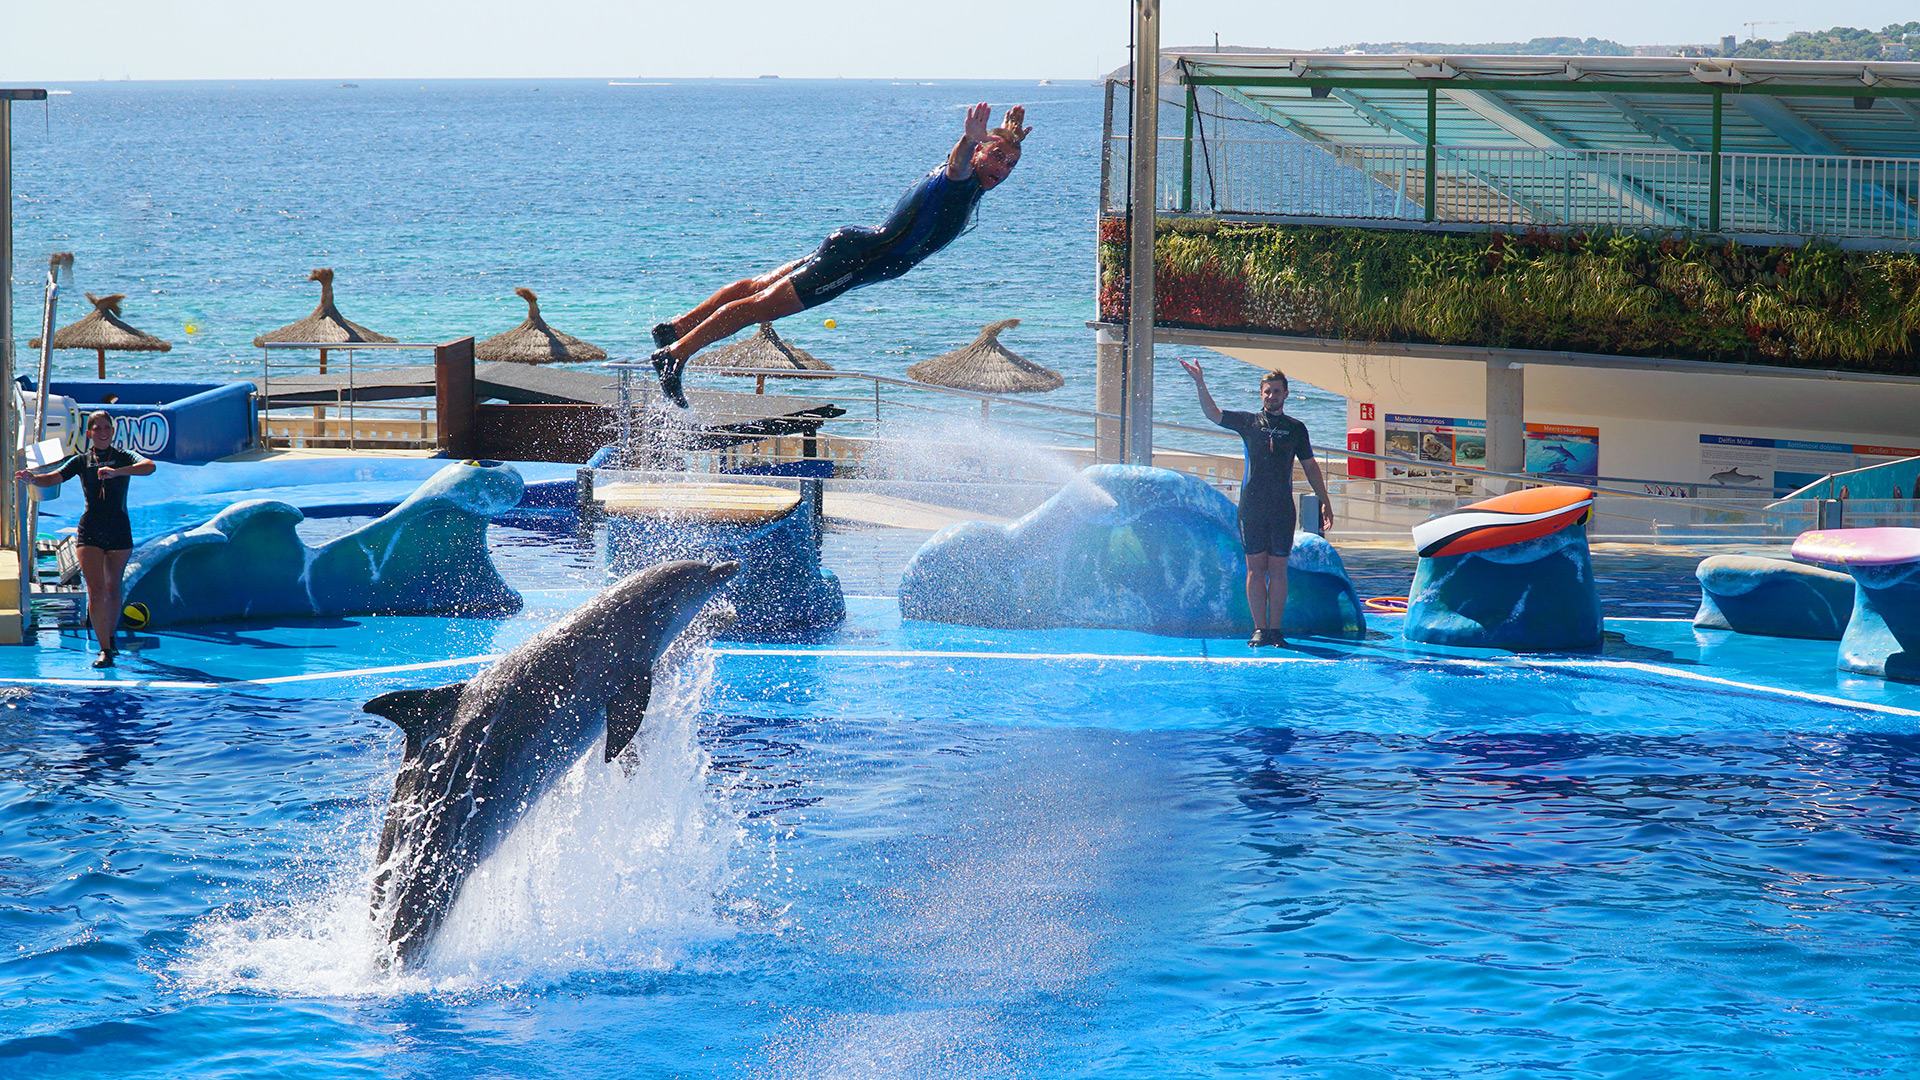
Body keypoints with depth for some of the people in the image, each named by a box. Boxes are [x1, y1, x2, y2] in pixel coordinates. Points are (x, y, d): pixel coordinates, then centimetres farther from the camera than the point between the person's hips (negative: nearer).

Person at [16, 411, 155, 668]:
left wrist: (116, 472, -34)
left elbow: (149, 467, -19)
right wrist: (33, 478, -25)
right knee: (96, 591, -10)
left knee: (113, 588, 12)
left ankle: (110, 637, 33)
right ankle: (104, 650, -9)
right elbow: (52, 478, -2)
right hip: (90, 531, 0)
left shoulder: (123, 458, 1)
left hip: (119, 531, 0)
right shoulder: (81, 461, 6)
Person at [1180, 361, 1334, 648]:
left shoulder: (1296, 428, 10)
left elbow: (1310, 466, 14)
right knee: (1256, 568, 0)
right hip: (1251, 506, 0)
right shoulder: (1249, 422, 7)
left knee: (1278, 569, 1)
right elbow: (1213, 414, 1)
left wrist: (1325, 501, 10)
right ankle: (1260, 629, 2)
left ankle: (1275, 629, 4)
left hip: (1283, 508, 0)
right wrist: (1199, 383, -11)